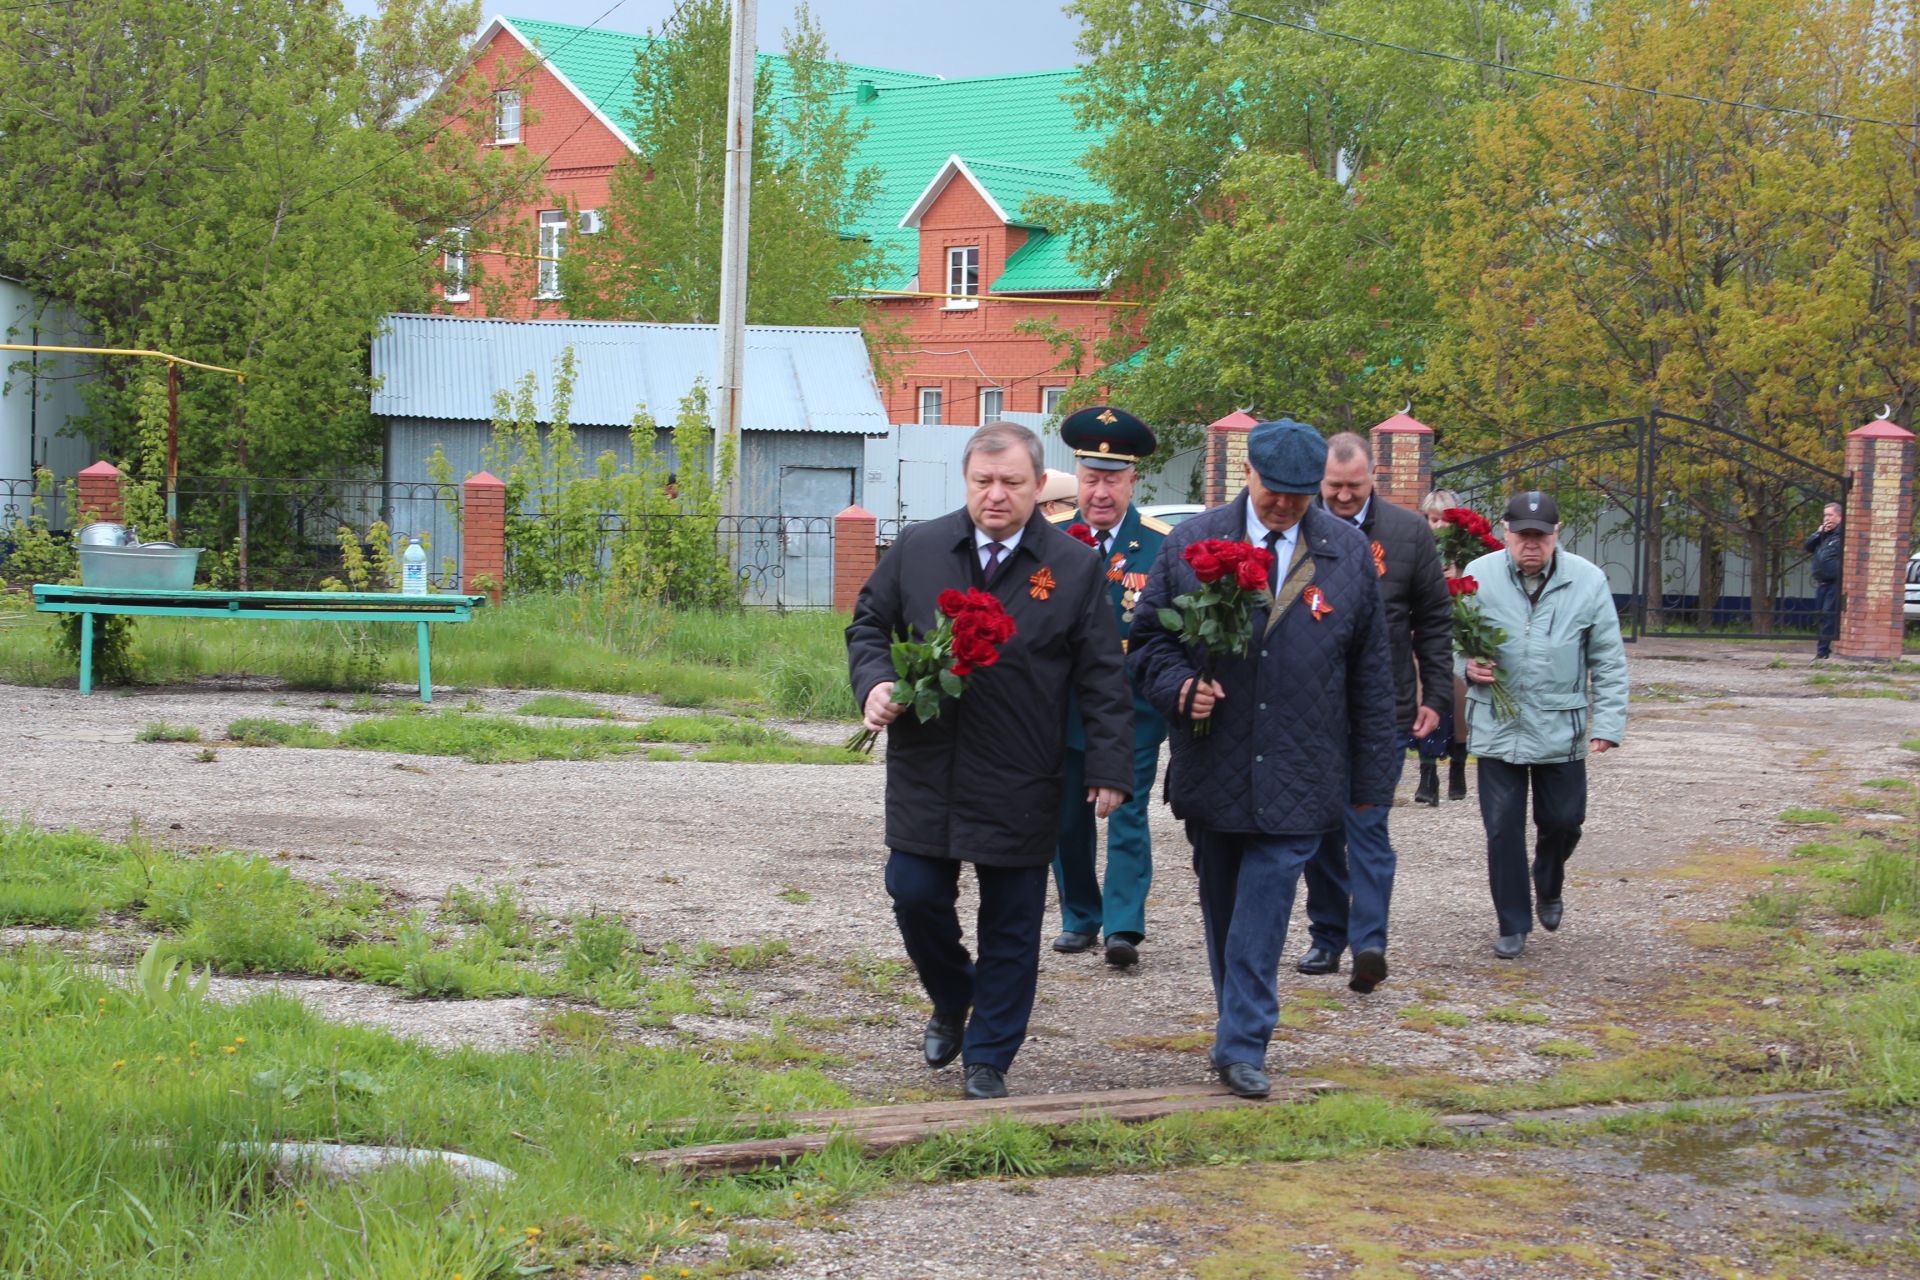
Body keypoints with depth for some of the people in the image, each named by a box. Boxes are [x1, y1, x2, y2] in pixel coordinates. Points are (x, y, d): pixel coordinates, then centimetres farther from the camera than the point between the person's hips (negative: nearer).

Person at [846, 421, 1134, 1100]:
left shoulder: (1075, 567, -1)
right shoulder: (917, 549, 2)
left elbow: (1102, 678, 0)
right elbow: (868, 626, 13)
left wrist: (1109, 768, -6)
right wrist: (874, 683, -8)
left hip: (1021, 784, -1)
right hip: (924, 771, 1)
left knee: (1011, 924, 5)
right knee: (915, 894, 1)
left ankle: (987, 1059, 18)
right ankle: (951, 1001, 31)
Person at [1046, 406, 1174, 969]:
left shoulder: (1162, 544, -4)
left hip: (1133, 711, -3)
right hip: (1061, 706, 3)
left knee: (1127, 816, -7)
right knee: (1066, 817, 10)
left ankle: (1124, 927, -6)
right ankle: (1080, 917, 24)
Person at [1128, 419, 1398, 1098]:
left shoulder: (1349, 553, 4)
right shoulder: (1190, 545, 1)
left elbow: (1372, 672, 8)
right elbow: (1148, 639, 8)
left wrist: (1371, 776, 6)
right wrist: (1180, 686, -15)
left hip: (1298, 777, -1)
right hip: (1212, 769, 1)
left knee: (1262, 914, -8)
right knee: (1222, 910, 12)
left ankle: (1242, 1046, -2)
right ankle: (1241, 1032, 27)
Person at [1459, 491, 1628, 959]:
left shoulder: (1588, 581, -4)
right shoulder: (1479, 576, -5)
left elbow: (1609, 661, 2)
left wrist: (1608, 721, -4)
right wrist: (1466, 665, -15)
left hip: (1562, 729, 0)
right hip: (1497, 727, 0)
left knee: (1563, 821, 10)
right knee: (1503, 829, 1)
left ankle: (1549, 889, 42)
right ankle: (1513, 925, 15)